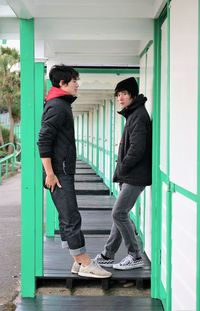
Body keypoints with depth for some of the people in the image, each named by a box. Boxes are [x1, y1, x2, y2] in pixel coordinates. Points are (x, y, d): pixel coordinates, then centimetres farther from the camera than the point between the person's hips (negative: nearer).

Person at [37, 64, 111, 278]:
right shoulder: (57, 107, -13)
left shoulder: (62, 105, 19)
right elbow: (43, 141, -20)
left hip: (65, 172, 11)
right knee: (72, 219, -6)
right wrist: (50, 173, -21)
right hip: (59, 173, -11)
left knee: (67, 219, 12)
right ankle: (86, 264, -1)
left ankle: (78, 262, 19)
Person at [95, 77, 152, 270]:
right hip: (128, 176, 10)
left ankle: (135, 256, 3)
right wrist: (121, 171, 12)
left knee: (119, 213, -9)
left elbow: (137, 148, -22)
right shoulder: (132, 115, 18)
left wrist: (122, 168, -12)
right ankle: (108, 256, 19)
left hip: (135, 176, -10)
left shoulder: (139, 116, -14)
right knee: (120, 214, 12)